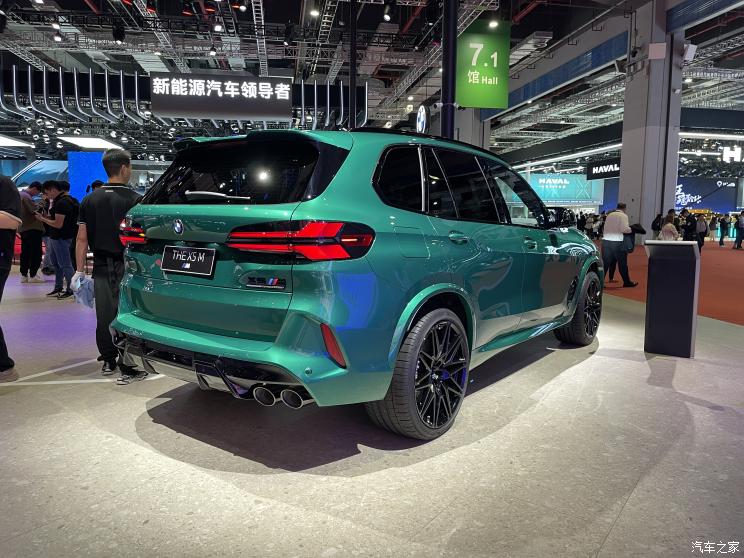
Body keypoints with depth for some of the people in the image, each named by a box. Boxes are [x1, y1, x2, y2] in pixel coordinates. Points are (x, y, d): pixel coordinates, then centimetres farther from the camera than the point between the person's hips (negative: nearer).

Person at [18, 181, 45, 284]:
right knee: (36, 253, -4)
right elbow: (36, 211, -20)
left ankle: (24, 275, 14)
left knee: (25, 252, 11)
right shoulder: (27, 197, -15)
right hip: (32, 228, -10)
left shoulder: (20, 195, 16)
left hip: (23, 228, 10)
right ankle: (32, 276, -2)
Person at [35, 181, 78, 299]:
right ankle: (58, 288, 26)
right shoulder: (63, 200, 12)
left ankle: (72, 289, 3)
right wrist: (46, 216, 6)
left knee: (65, 264, -4)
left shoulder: (62, 203, -20)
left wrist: (42, 219, -11)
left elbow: (58, 224, -23)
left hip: (61, 238, -11)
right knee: (56, 263, 17)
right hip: (55, 237, 11)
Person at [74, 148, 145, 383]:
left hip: (101, 267, 5)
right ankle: (128, 368, 0)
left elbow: (82, 239, 5)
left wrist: (80, 270, 10)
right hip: (126, 268, -4)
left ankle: (108, 361, 24)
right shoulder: (134, 199, -9)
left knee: (104, 316, 12)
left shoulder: (90, 200, 5)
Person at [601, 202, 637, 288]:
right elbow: (624, 229, -13)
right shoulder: (623, 216, -3)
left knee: (605, 263, 6)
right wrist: (631, 229, 4)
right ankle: (627, 282, 19)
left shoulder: (609, 215, 14)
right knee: (622, 263, 8)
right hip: (617, 242, -5)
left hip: (606, 241, 5)